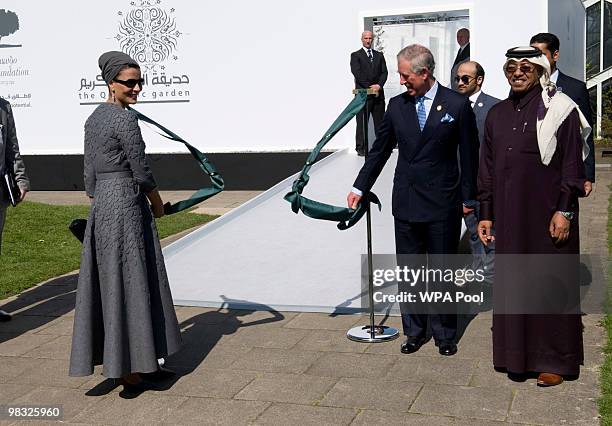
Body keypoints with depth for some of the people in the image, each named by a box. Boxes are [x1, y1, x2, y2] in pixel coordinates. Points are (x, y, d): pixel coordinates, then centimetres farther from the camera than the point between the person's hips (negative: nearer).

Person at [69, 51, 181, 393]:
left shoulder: (94, 118, 13)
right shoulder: (126, 118, -14)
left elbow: (90, 174, 16)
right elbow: (141, 171, -13)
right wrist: (159, 205, 3)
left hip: (102, 203, 9)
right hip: (126, 202, -9)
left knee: (109, 283, 13)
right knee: (127, 284, -2)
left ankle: (145, 363, 24)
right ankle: (128, 371, 6)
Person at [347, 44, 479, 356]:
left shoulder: (457, 105, -5)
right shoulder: (397, 105, 4)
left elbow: (469, 154, -1)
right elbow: (379, 150, 11)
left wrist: (468, 197, -1)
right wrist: (359, 188, 11)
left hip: (443, 204, -3)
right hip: (406, 202, 3)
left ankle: (444, 333, 23)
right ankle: (414, 331, 24)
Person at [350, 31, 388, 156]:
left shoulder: (379, 55, 18)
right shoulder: (356, 55, 5)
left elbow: (384, 72, 9)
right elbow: (357, 74, -6)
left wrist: (379, 85, -9)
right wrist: (370, 87, -13)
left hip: (378, 93, 4)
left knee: (380, 122, 5)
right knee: (362, 122, -4)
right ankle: (361, 148, -1)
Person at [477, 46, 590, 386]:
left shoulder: (559, 110, -3)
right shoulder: (497, 115, 12)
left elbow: (572, 163, -7)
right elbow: (487, 169, 14)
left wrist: (564, 211, -13)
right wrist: (486, 214, 11)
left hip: (548, 213, -5)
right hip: (508, 215, 5)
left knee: (551, 282, 2)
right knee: (513, 282, 9)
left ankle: (555, 360, 13)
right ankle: (518, 355, 21)